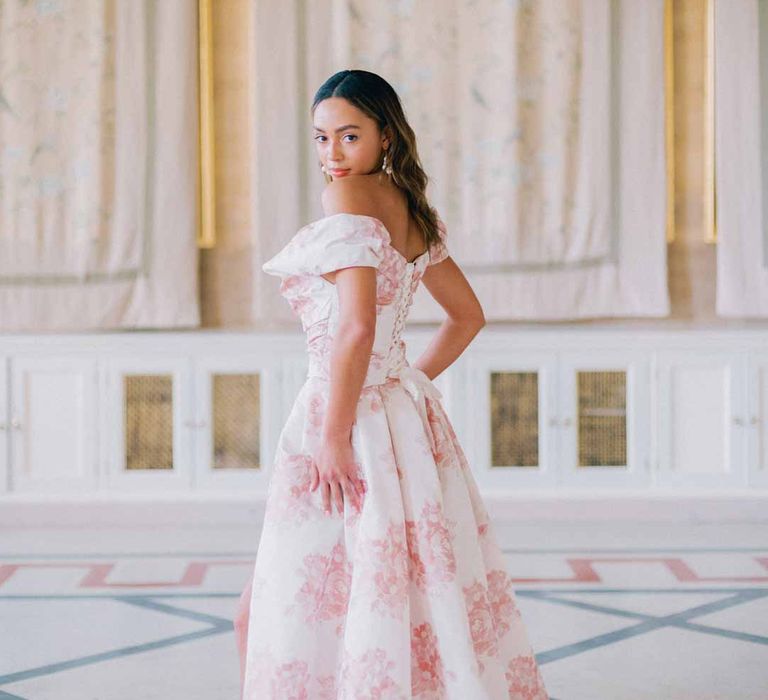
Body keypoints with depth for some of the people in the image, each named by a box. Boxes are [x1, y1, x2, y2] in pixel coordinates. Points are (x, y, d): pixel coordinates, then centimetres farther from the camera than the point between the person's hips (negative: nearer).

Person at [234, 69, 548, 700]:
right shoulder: (413, 210, 11)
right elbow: (468, 316, 20)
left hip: (346, 413, -9)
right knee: (426, 594, 17)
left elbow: (357, 329, -25)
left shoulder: (347, 204, -15)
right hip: (410, 416, 9)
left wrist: (334, 436, -20)